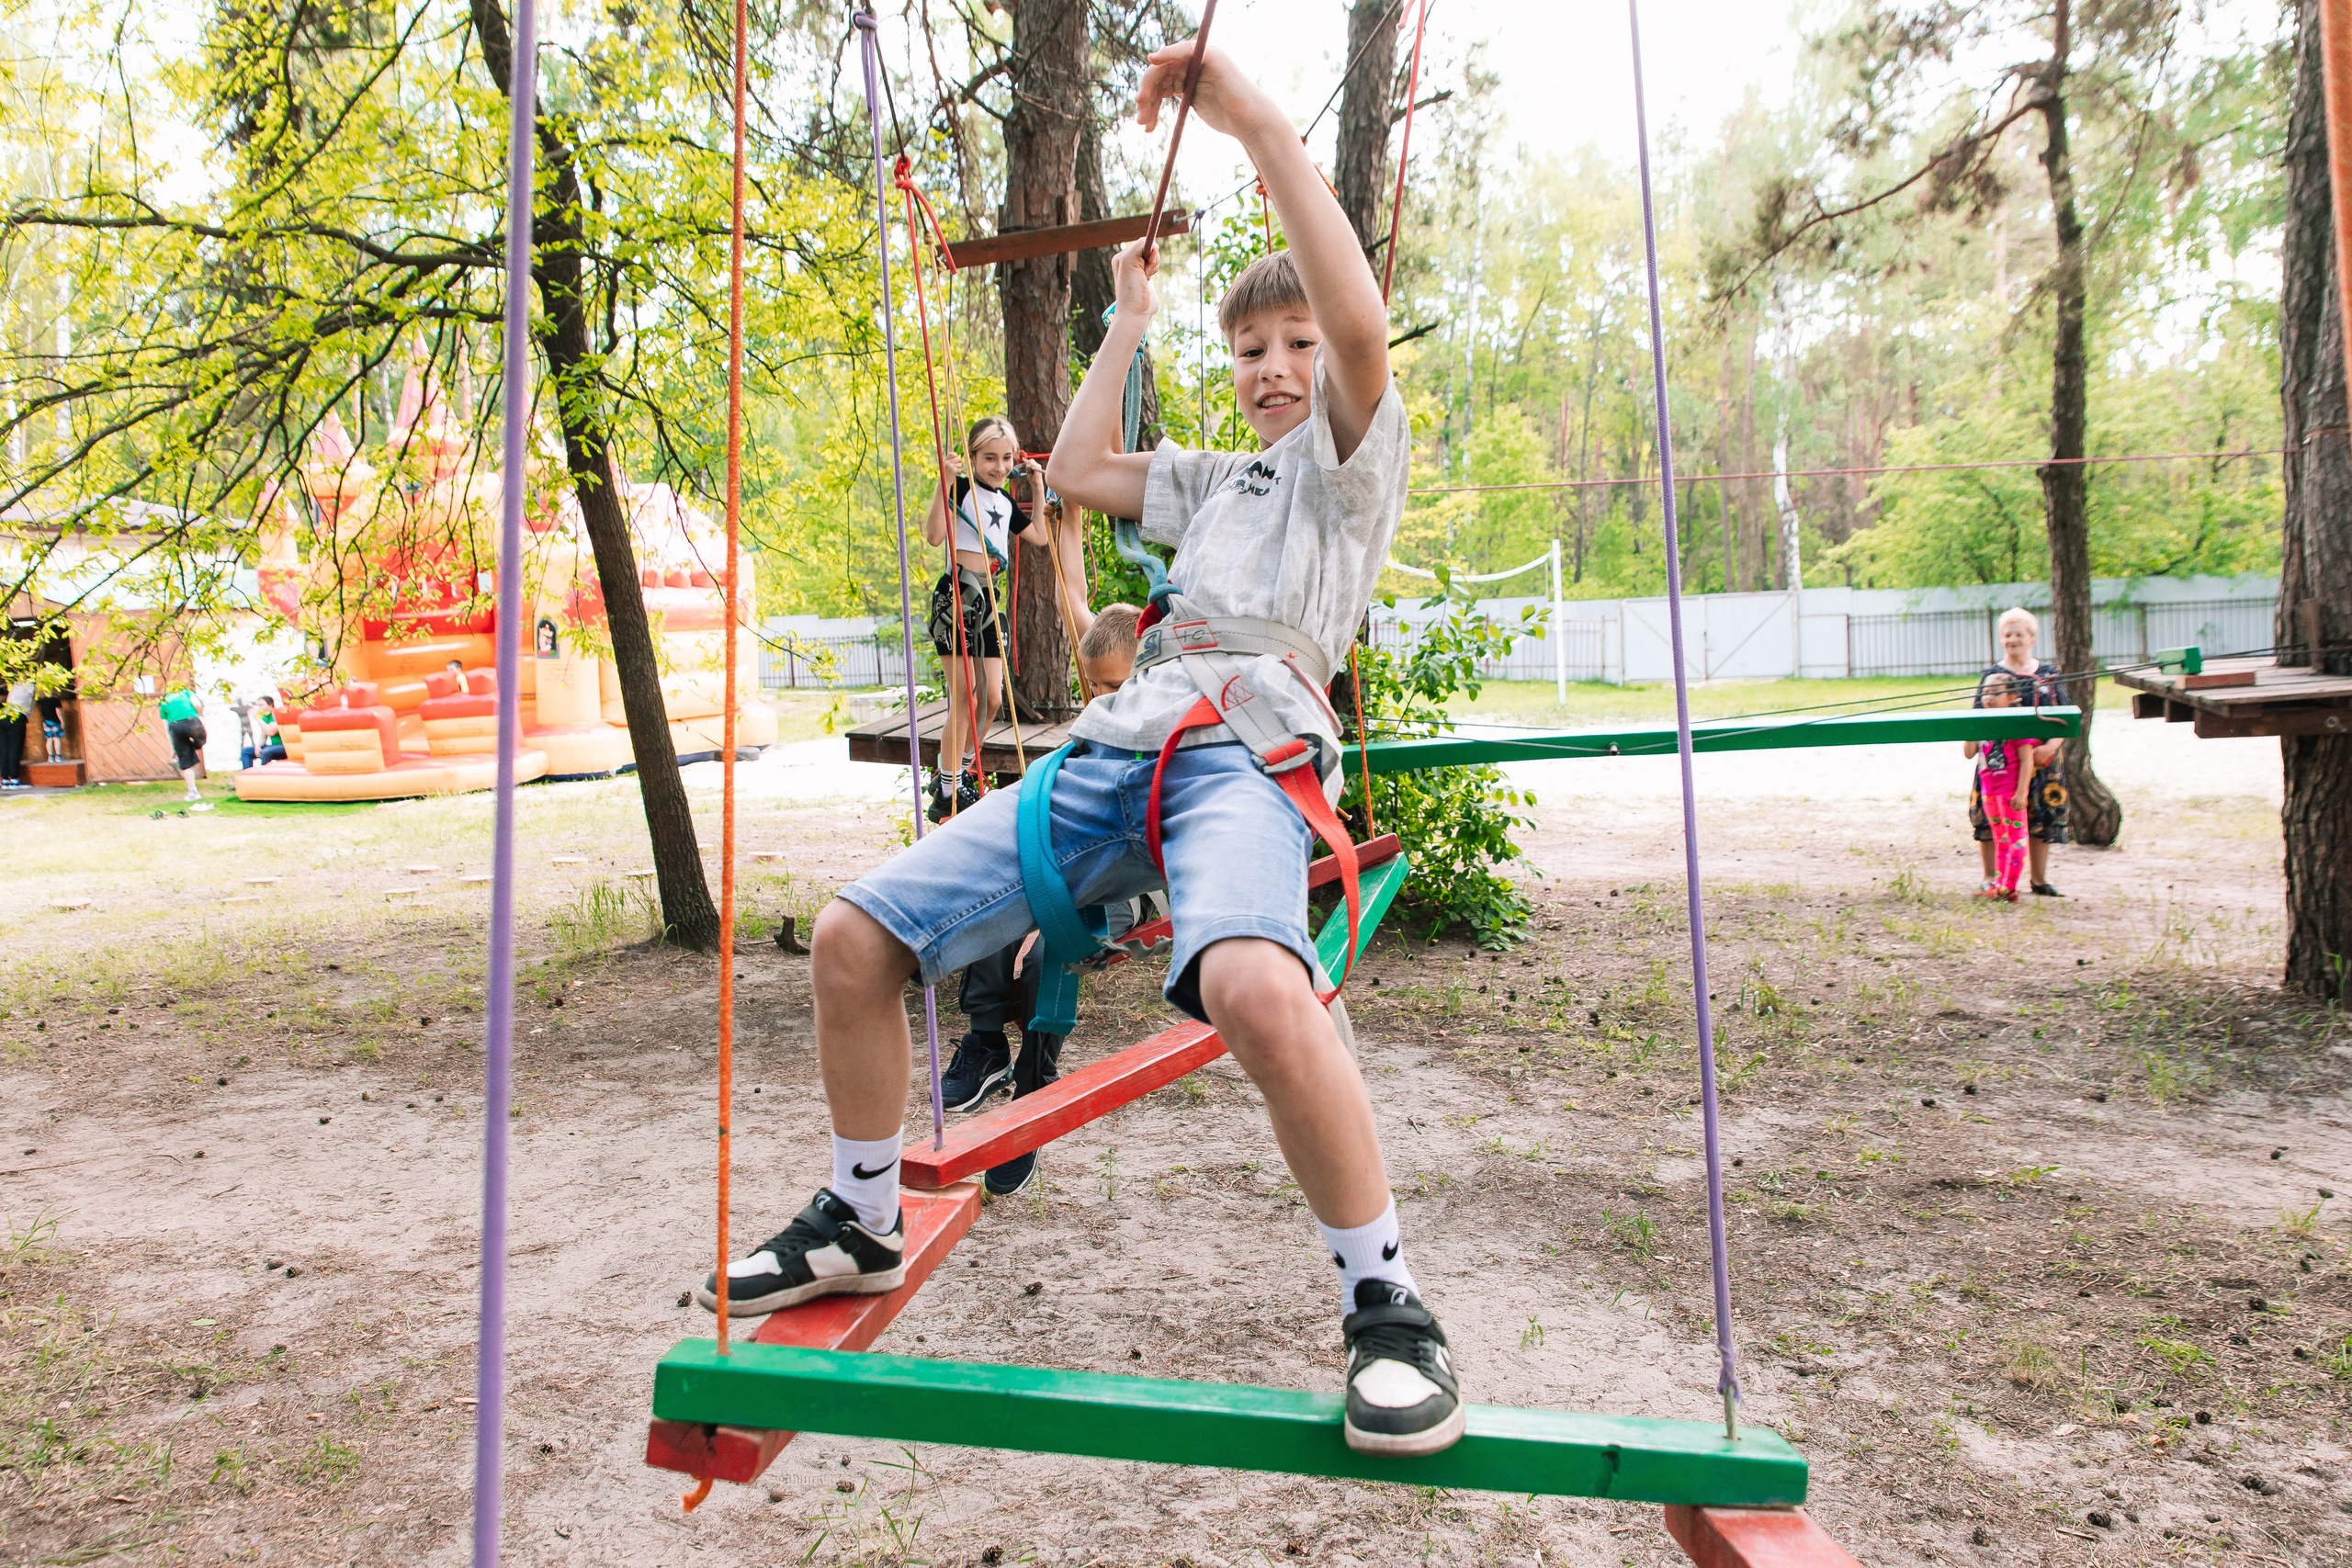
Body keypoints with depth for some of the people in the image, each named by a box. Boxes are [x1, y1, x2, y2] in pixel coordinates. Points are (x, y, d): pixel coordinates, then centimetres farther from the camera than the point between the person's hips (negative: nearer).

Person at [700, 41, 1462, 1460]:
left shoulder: (1358, 452, 13)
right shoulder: (1221, 480, 33)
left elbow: (1361, 324, -8)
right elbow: (1076, 472, 37)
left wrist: (1261, 126, -7)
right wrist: (1133, 318, 41)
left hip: (1249, 748, -7)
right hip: (1114, 748, 7)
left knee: (1255, 986, -41)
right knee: (854, 938, -1)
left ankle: (1388, 1306, -21)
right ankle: (864, 1225, 17)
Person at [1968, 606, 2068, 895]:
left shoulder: (2049, 673, 9)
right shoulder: (1992, 674, 3)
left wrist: (2049, 747, -12)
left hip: (2044, 758, 2)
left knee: (2042, 816, 6)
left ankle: (2038, 879, 17)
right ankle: (1990, 878, 7)